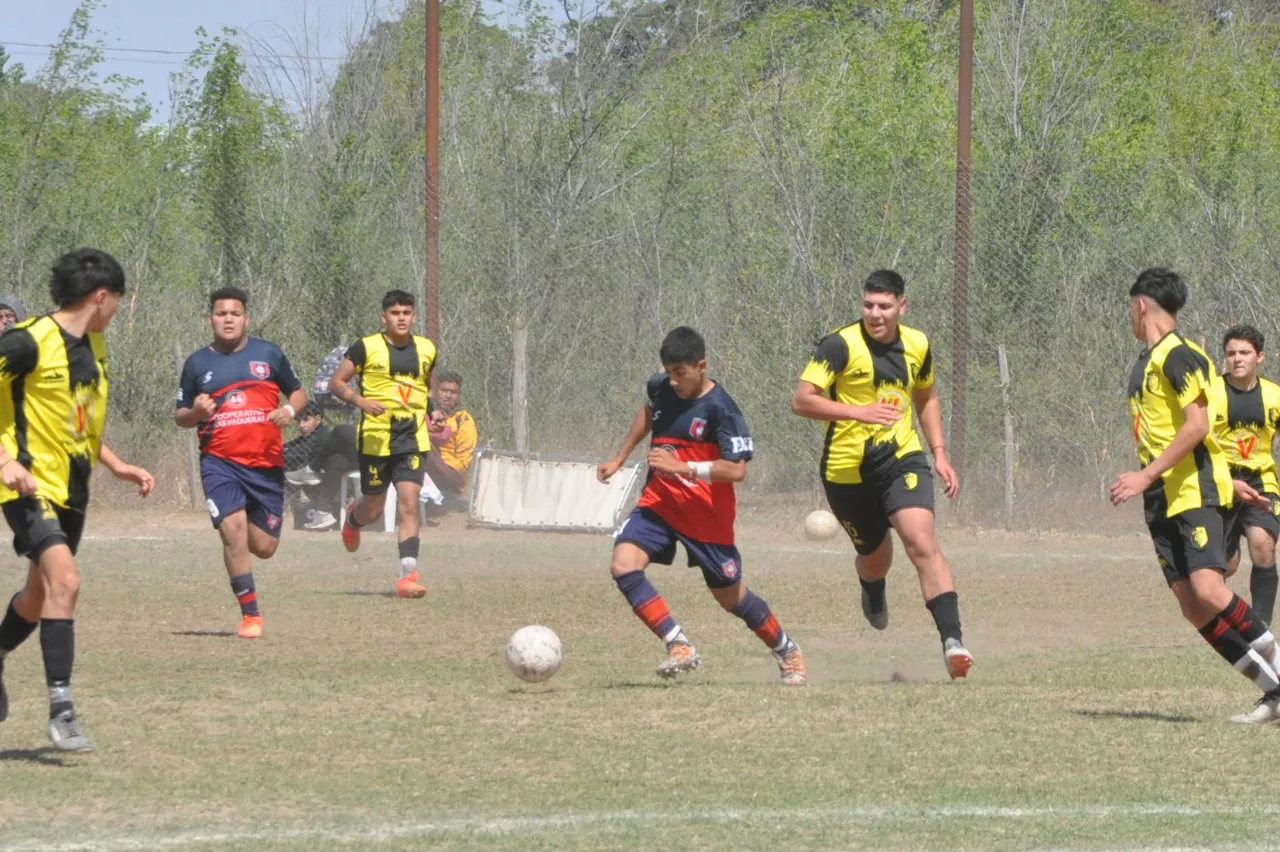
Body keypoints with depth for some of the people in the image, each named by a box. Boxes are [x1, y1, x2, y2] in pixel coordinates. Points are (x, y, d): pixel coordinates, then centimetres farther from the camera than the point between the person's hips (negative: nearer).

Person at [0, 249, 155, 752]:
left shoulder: (94, 346, 12)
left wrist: (117, 467, 16)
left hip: (72, 490, 9)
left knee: (41, 595, 19)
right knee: (64, 580, -24)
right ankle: (60, 708, -23)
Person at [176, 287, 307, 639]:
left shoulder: (268, 354, 8)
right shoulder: (197, 363, 7)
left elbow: (298, 392, 16)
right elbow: (180, 416, 13)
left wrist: (289, 410, -7)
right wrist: (196, 412, -11)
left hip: (266, 463, 1)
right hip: (220, 462, -1)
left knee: (264, 547, 1)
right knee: (234, 531, -19)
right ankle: (250, 614, -8)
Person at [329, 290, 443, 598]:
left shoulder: (426, 349, 9)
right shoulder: (367, 348, -4)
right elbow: (336, 382, -1)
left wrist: (431, 411, 10)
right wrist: (361, 401, -18)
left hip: (413, 437, 2)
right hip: (376, 437, -2)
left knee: (408, 503, -13)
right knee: (374, 509, 10)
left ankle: (408, 575, -16)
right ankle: (353, 518, 48)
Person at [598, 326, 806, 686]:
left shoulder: (720, 409, -20)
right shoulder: (660, 389, -2)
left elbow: (736, 470, -26)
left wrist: (682, 467, -33)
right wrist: (619, 459, 24)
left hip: (705, 515, -5)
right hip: (659, 503, 5)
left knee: (731, 597, 9)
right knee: (623, 565, -22)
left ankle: (787, 651, 36)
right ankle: (680, 647, -20)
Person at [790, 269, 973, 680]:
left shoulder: (917, 345, 4)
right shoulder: (841, 345, -12)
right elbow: (801, 400, -18)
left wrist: (940, 454, 14)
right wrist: (859, 412, -29)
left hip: (902, 460, 2)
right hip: (848, 471, -1)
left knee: (922, 542, -21)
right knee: (875, 556, 14)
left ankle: (952, 640, -28)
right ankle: (873, 596, 54)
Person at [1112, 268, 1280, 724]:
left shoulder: (1178, 355, -10)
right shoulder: (1146, 361, 19)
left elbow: (1196, 427, -18)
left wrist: (1146, 476, -21)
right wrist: (1226, 480, 25)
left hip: (1195, 494, -9)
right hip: (1163, 501, 9)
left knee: (1208, 590, -25)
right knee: (1192, 608, -3)